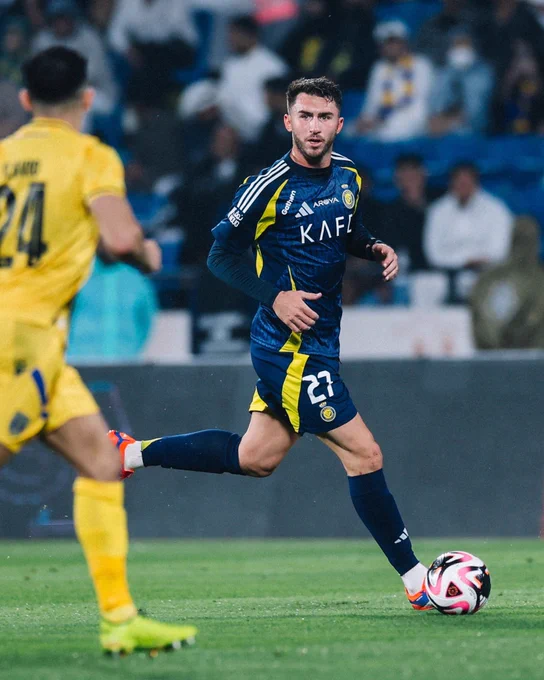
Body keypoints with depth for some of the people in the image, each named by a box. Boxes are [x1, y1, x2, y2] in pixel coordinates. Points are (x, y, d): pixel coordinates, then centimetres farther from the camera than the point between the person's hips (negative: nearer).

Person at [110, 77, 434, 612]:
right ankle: (416, 582, -2)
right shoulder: (271, 185, -15)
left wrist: (375, 249, 2)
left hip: (318, 340, 9)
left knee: (255, 459, 18)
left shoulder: (349, 175, 7)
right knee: (364, 455, -9)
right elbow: (222, 255, -8)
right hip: (293, 347, -9)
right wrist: (275, 297, -20)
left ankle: (132, 452, 29)